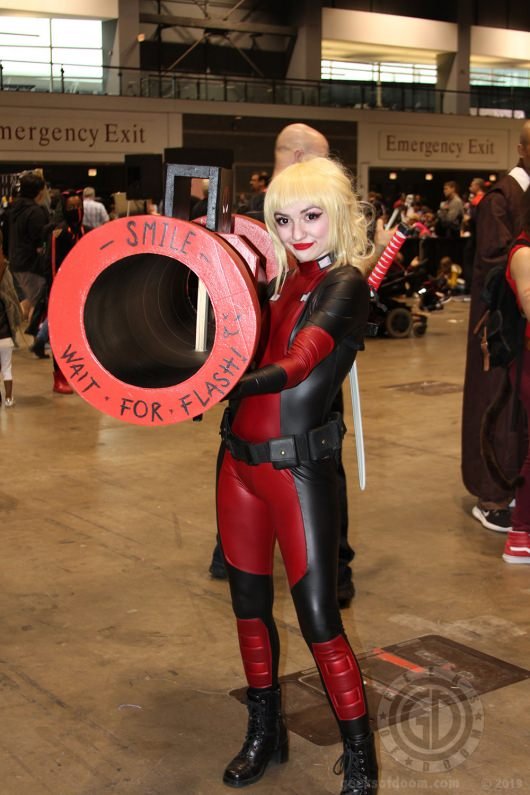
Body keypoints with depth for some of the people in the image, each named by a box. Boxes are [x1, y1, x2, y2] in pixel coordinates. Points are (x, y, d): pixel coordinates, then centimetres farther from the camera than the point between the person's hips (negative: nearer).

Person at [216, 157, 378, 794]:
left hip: (301, 470, -7)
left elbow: (298, 365, -27)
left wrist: (223, 385, -42)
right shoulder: (285, 281, 10)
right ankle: (265, 734, 35)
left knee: (319, 620, -3)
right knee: (249, 605, 16)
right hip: (240, 461, 7)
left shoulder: (345, 283, -10)